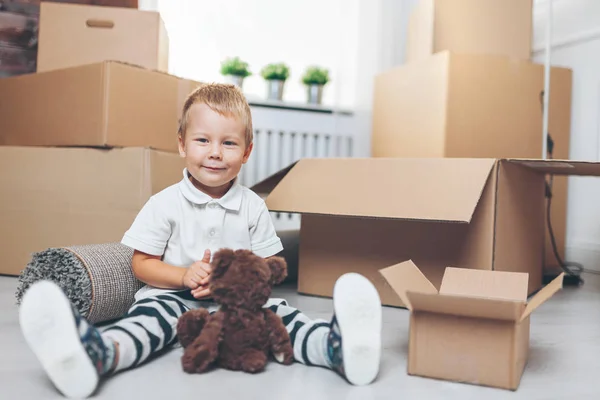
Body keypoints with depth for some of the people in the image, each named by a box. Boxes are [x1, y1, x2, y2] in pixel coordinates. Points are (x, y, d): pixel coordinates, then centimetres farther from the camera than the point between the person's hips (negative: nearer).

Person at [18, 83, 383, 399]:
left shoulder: (253, 207, 6)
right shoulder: (165, 204, 1)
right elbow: (142, 264, 2)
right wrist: (186, 276, -16)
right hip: (175, 296, -1)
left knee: (275, 312, -25)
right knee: (150, 315, -31)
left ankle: (337, 346, -51)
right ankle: (96, 354, -63)